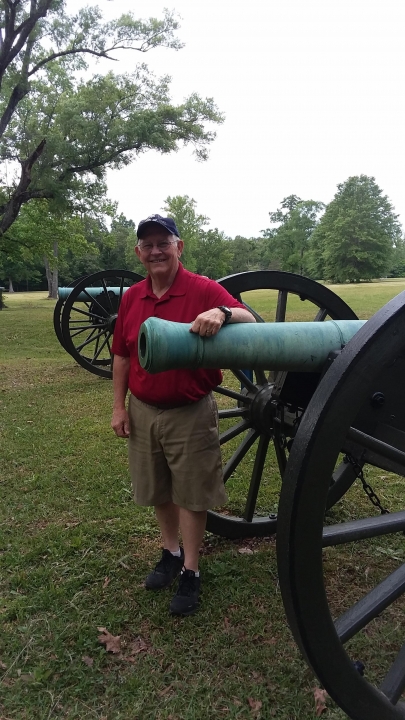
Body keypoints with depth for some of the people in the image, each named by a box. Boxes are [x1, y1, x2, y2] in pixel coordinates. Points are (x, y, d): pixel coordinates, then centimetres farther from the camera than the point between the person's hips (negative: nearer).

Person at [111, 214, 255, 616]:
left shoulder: (204, 290, -11)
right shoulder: (131, 298, 3)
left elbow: (249, 321, -19)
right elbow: (121, 356, 8)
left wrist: (223, 313, -41)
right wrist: (119, 407, 5)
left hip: (191, 414, -4)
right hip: (143, 412, 5)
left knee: (191, 495, 8)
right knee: (158, 491, 19)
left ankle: (190, 572, 26)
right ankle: (170, 553, 41)